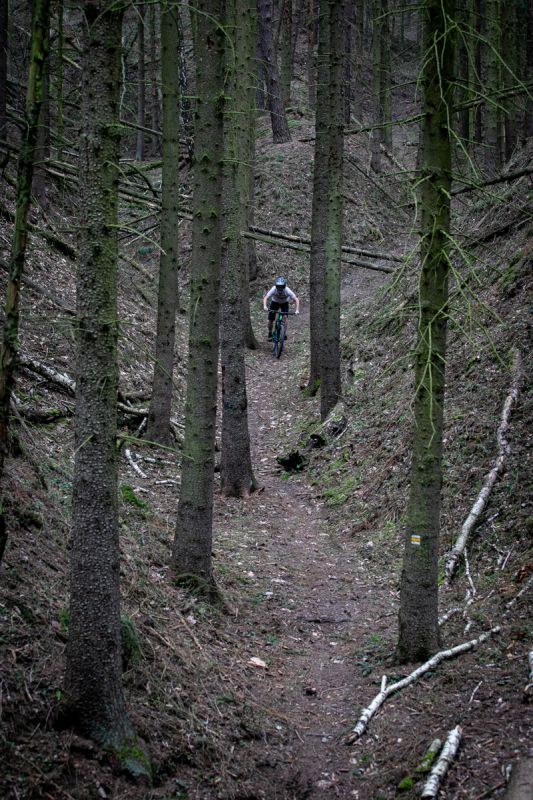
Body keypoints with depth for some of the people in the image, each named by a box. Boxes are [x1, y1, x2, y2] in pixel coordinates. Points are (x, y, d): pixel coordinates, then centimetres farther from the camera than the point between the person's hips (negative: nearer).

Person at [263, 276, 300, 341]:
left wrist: (297, 310, -47)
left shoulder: (287, 290, -34)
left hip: (284, 303, 0)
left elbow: (296, 299, -34)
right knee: (270, 320, -6)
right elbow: (265, 298, -39)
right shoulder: (273, 290, -33)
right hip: (275, 302, 1)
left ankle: (285, 333, -12)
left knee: (285, 316, -24)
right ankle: (270, 334, 17)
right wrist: (265, 306, -58)